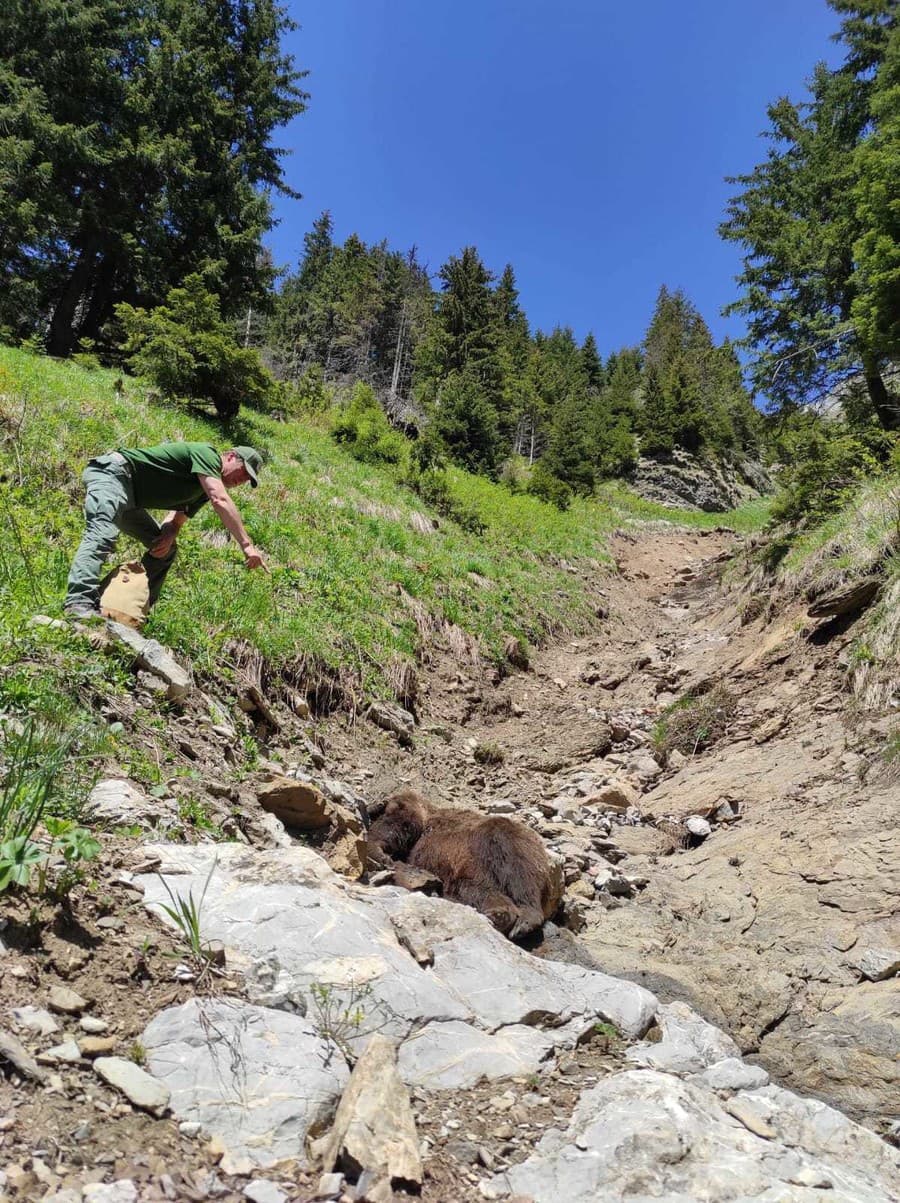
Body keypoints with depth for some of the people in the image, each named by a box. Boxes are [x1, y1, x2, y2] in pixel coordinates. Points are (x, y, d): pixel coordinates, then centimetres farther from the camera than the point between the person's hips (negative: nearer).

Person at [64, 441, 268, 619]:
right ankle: (80, 602, -46)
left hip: (129, 497, 10)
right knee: (102, 534, -31)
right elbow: (221, 501, -27)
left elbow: (177, 519, 13)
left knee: (166, 549, 8)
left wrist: (169, 535, -12)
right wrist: (247, 545, -32)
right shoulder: (207, 453, -12)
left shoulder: (204, 490, 16)